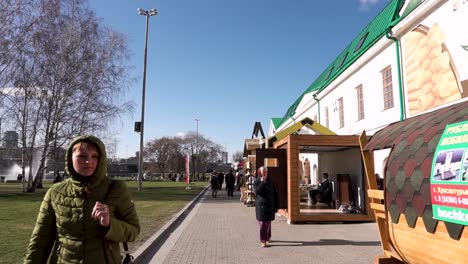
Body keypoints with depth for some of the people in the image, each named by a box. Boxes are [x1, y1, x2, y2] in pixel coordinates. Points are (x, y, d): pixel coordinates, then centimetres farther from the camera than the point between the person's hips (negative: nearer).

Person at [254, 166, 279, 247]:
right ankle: (263, 241, 1)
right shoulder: (257, 181, -2)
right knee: (262, 223, -5)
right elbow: (258, 191, -21)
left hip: (270, 205, 3)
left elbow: (275, 194, 8)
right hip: (261, 205, -3)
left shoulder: (270, 181, 6)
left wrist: (276, 206, 6)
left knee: (268, 223, 13)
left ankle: (267, 238, 30)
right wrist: (262, 182, -22)